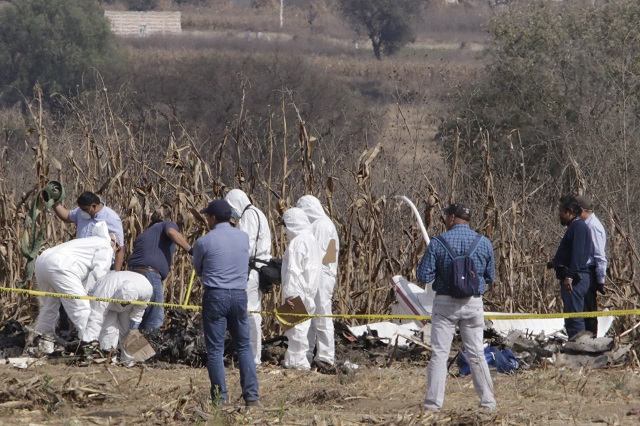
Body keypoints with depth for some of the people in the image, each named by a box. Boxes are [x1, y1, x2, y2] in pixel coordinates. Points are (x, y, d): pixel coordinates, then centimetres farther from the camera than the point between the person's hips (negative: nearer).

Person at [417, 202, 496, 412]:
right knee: (476, 354, 10)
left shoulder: (438, 243, -9)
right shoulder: (483, 243, -1)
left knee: (439, 354, 2)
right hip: (473, 303, 2)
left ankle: (433, 402, -2)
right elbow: (490, 277, 7)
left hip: (445, 302, -2)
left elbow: (423, 276, -9)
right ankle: (487, 401, 11)